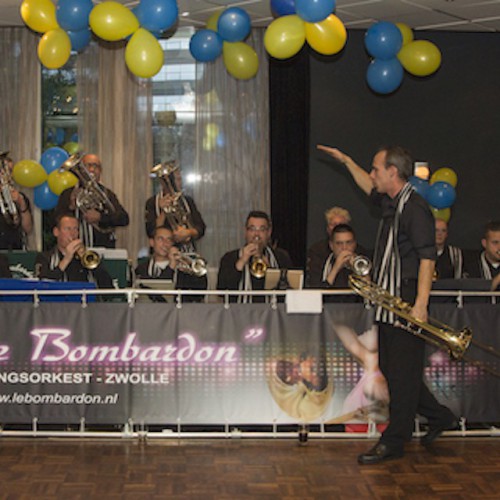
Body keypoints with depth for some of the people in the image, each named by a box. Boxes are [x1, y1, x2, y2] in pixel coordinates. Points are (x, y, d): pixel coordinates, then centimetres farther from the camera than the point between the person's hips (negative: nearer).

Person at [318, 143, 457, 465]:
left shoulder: (414, 207, -16)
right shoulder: (391, 203, 13)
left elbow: (427, 257, -21)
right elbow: (370, 188, 37)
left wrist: (421, 304, -26)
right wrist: (346, 161, 38)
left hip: (408, 303, -10)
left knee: (403, 373, -1)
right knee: (391, 369, 15)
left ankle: (394, 442, 7)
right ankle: (439, 417, 29)